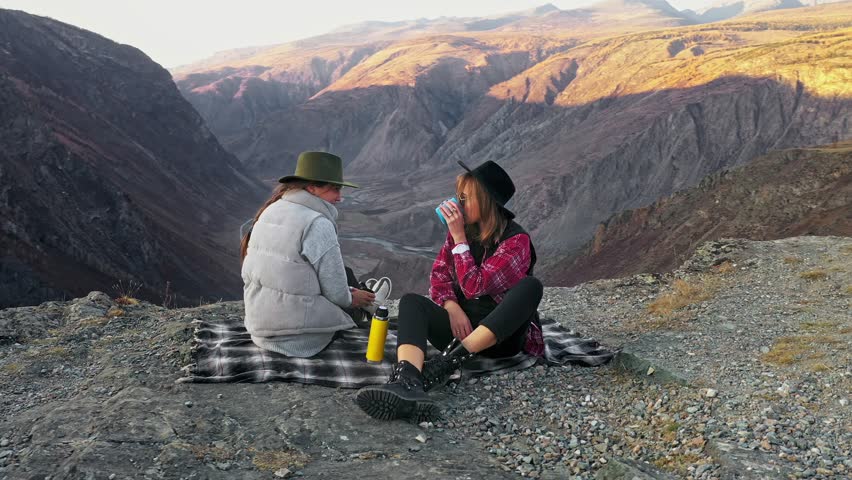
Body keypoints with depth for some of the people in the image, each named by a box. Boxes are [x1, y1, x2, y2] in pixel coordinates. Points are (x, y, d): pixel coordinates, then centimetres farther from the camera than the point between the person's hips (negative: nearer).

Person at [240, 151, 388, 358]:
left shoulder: (271, 210, 3)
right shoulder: (318, 225, -21)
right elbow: (337, 294, -18)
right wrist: (351, 298, 7)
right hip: (298, 334, -7)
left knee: (344, 273, 22)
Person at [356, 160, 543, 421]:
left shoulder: (516, 240, -10)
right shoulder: (463, 229, 7)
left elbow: (474, 287, -19)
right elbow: (439, 275, 4)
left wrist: (459, 237, -16)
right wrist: (452, 308, -14)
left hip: (501, 333, -4)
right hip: (461, 324, 4)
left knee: (531, 285, -32)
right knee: (411, 301, -22)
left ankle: (450, 361, -41)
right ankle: (407, 383, -54)